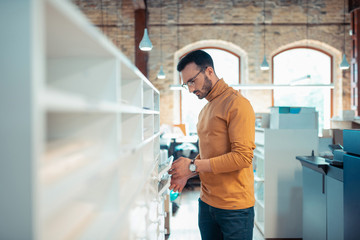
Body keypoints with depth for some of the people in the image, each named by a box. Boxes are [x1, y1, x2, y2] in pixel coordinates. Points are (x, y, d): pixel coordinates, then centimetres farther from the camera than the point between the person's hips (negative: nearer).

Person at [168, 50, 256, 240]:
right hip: (206, 203, 7)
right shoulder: (205, 110, 14)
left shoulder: (237, 104, -13)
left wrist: (193, 166, -17)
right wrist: (186, 174, 2)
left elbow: (243, 156, -20)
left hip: (234, 207, -7)